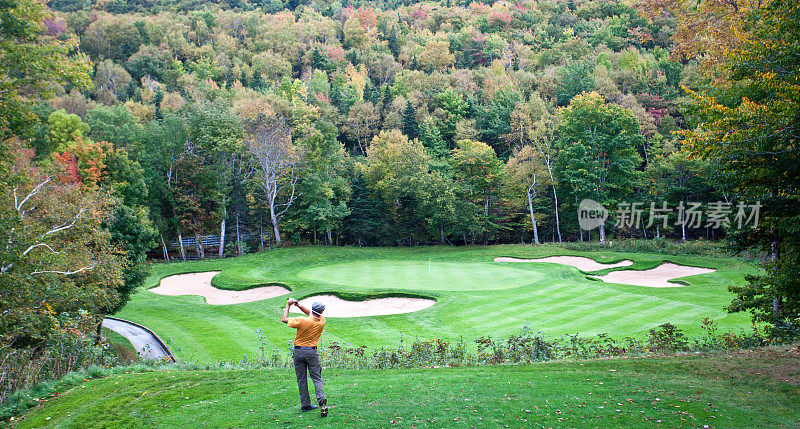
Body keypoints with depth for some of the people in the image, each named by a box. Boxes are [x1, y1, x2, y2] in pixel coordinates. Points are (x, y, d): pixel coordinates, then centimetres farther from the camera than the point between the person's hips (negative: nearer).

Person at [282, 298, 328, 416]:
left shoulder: (302, 320, -16)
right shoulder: (322, 321, -4)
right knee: (317, 378, 2)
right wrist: (298, 305, 12)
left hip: (299, 351, -1)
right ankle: (322, 400, -18)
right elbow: (310, 314, 16)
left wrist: (288, 305, 9)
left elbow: (285, 319, -3)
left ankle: (305, 405, 11)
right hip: (312, 351, 1)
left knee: (301, 380, 9)